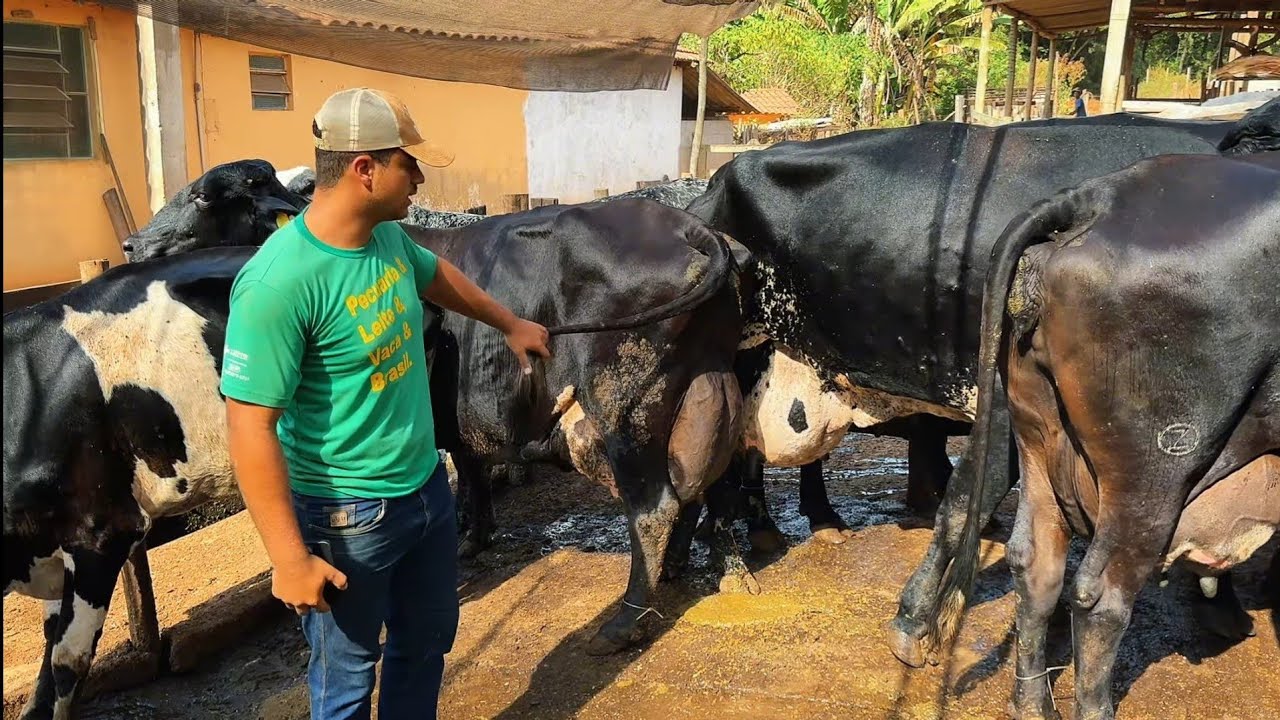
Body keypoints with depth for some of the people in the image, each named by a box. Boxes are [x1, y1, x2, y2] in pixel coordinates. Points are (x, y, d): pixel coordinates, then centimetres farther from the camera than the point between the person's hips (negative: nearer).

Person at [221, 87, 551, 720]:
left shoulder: (388, 236, -2)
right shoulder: (280, 280, -27)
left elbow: (436, 275, 22)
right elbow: (251, 427, -26)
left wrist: (509, 324, 34)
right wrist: (290, 559, -25)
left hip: (427, 487, 8)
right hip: (348, 518, -8)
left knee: (427, 641, 25)